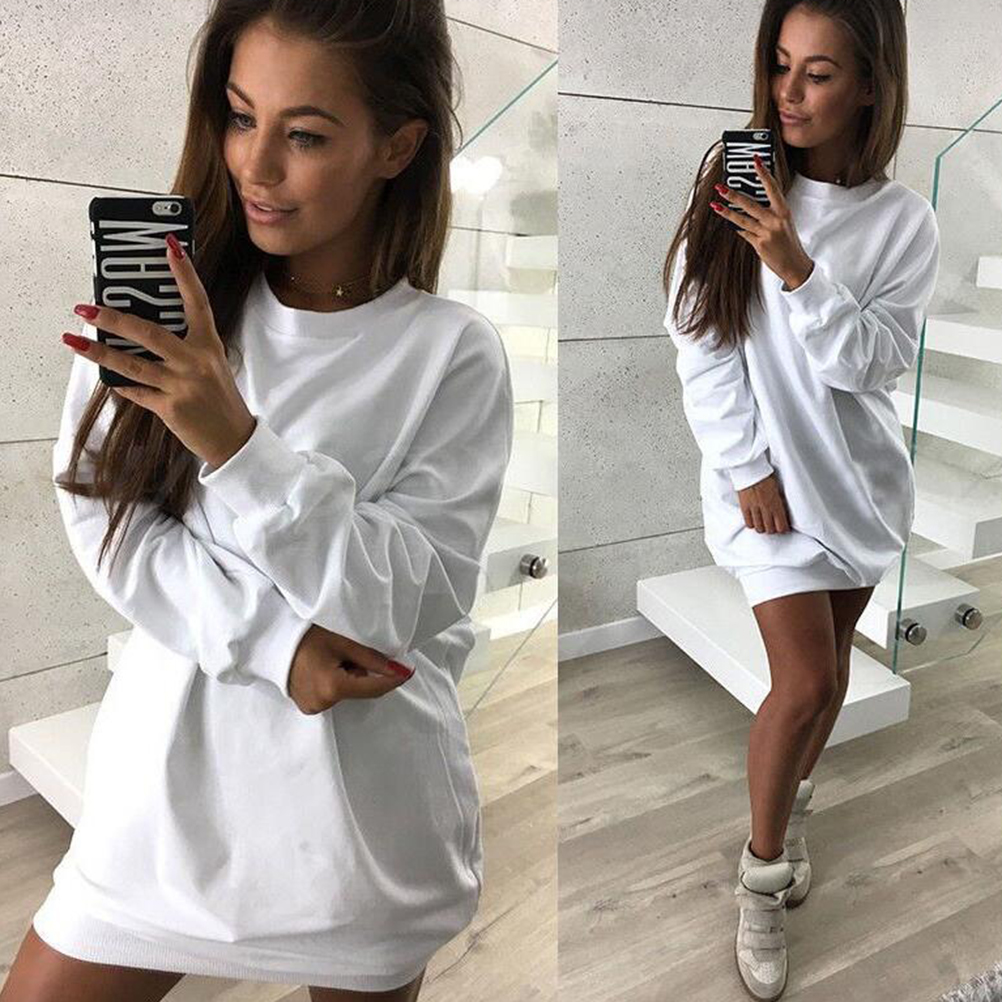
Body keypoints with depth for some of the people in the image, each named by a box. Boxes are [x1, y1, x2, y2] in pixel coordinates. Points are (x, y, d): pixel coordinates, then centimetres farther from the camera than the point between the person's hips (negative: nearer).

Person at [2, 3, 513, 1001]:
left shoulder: (452, 353, -12)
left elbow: (408, 603, -17)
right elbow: (101, 518, -7)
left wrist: (237, 442, -29)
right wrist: (273, 642, -18)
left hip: (365, 799, -2)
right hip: (174, 770, 3)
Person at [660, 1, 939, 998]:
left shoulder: (903, 221, -4)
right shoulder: (730, 187, -7)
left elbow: (867, 362, -13)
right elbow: (701, 353, -8)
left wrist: (796, 270, -26)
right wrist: (748, 469, -11)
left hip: (860, 475, 3)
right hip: (766, 474, -2)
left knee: (825, 662, 14)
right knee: (806, 681, -8)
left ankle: (792, 803, 41)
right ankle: (762, 875, 14)